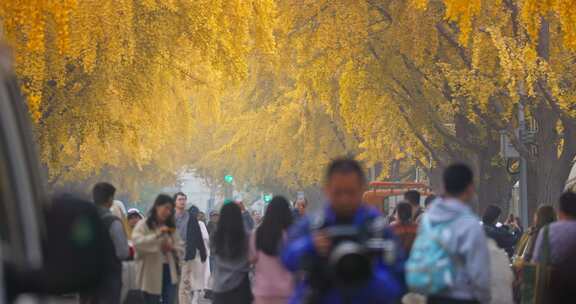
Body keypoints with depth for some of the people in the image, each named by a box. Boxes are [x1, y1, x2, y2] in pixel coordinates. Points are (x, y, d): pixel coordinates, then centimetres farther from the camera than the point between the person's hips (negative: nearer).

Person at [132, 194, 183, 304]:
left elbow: (181, 249, 15)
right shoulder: (143, 225, -4)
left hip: (168, 272, 4)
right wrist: (157, 235, -28)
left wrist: (172, 248, -8)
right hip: (151, 273, -4)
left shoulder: (171, 227, 15)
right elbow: (136, 242, -21)